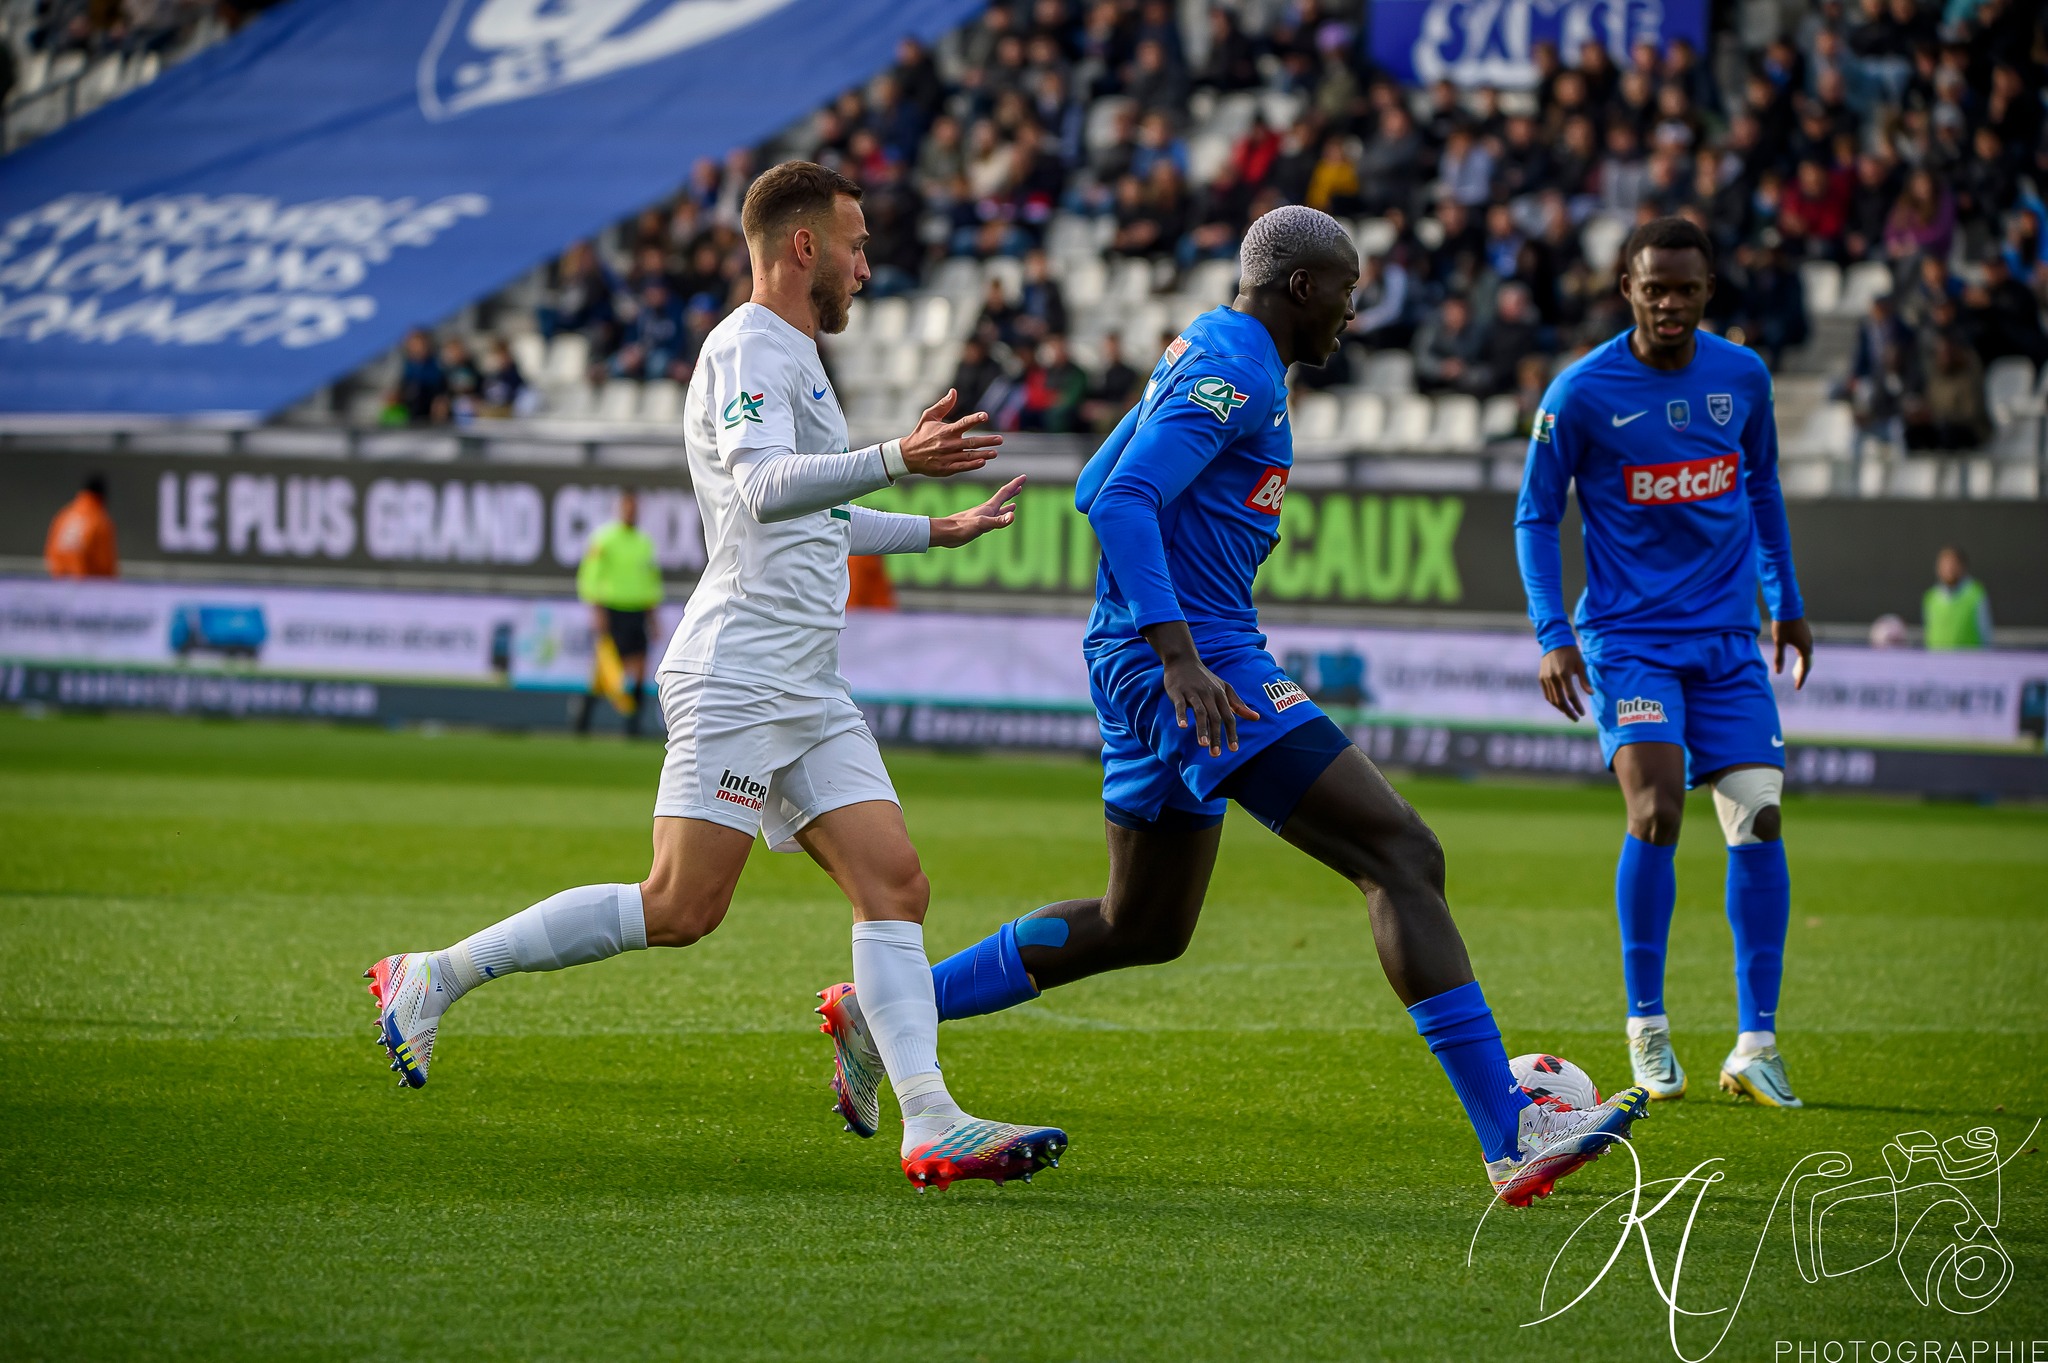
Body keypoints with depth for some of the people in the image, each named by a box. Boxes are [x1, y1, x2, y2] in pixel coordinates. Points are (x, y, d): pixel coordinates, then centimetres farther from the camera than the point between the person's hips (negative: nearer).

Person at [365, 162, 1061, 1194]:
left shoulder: (790, 357, 24)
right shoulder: (749, 347, -8)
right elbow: (763, 489, -27)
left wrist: (936, 531, 45)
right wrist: (893, 461, -40)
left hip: (807, 695, 10)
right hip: (737, 677, -10)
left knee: (894, 885, -3)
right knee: (680, 909, -13)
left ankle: (931, 1126, -10)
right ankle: (433, 977, -2)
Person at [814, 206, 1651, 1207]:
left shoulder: (1203, 355, 19)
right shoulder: (1236, 368, -12)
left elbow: (1097, 490, 27)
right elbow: (1121, 501, -23)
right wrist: (1180, 655, -30)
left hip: (1177, 661, 11)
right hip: (1197, 659, -11)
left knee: (1144, 927, 20)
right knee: (1402, 854, -15)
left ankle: (880, 1013, 23)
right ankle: (1511, 1136, -21)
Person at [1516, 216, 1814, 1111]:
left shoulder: (1743, 376, 4)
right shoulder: (1581, 392, -7)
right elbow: (1535, 516, 0)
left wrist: (1786, 602, 21)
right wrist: (1551, 633, -10)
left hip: (1728, 636, 4)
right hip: (1629, 636, -4)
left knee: (1758, 818, -6)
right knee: (1655, 810, -20)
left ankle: (1755, 1044, 1)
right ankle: (1646, 1027, -4)